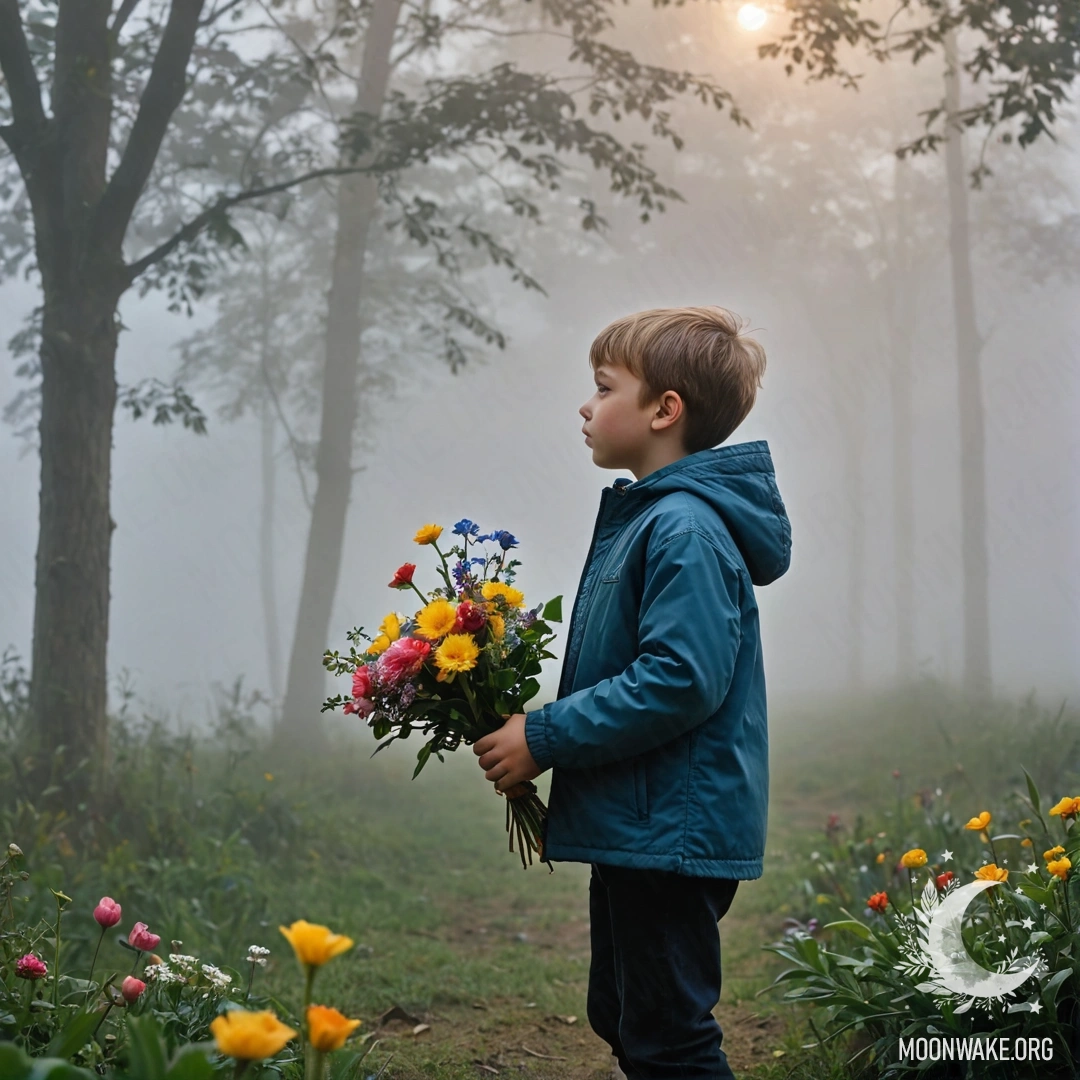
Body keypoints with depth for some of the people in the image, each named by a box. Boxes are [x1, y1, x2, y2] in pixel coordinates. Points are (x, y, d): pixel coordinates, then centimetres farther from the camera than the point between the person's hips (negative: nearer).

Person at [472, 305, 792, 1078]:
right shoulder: (646, 515, 14)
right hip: (637, 826, 11)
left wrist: (547, 738, -20)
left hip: (672, 831, -11)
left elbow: (680, 680, -27)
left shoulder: (687, 529, -19)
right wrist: (544, 731, 8)